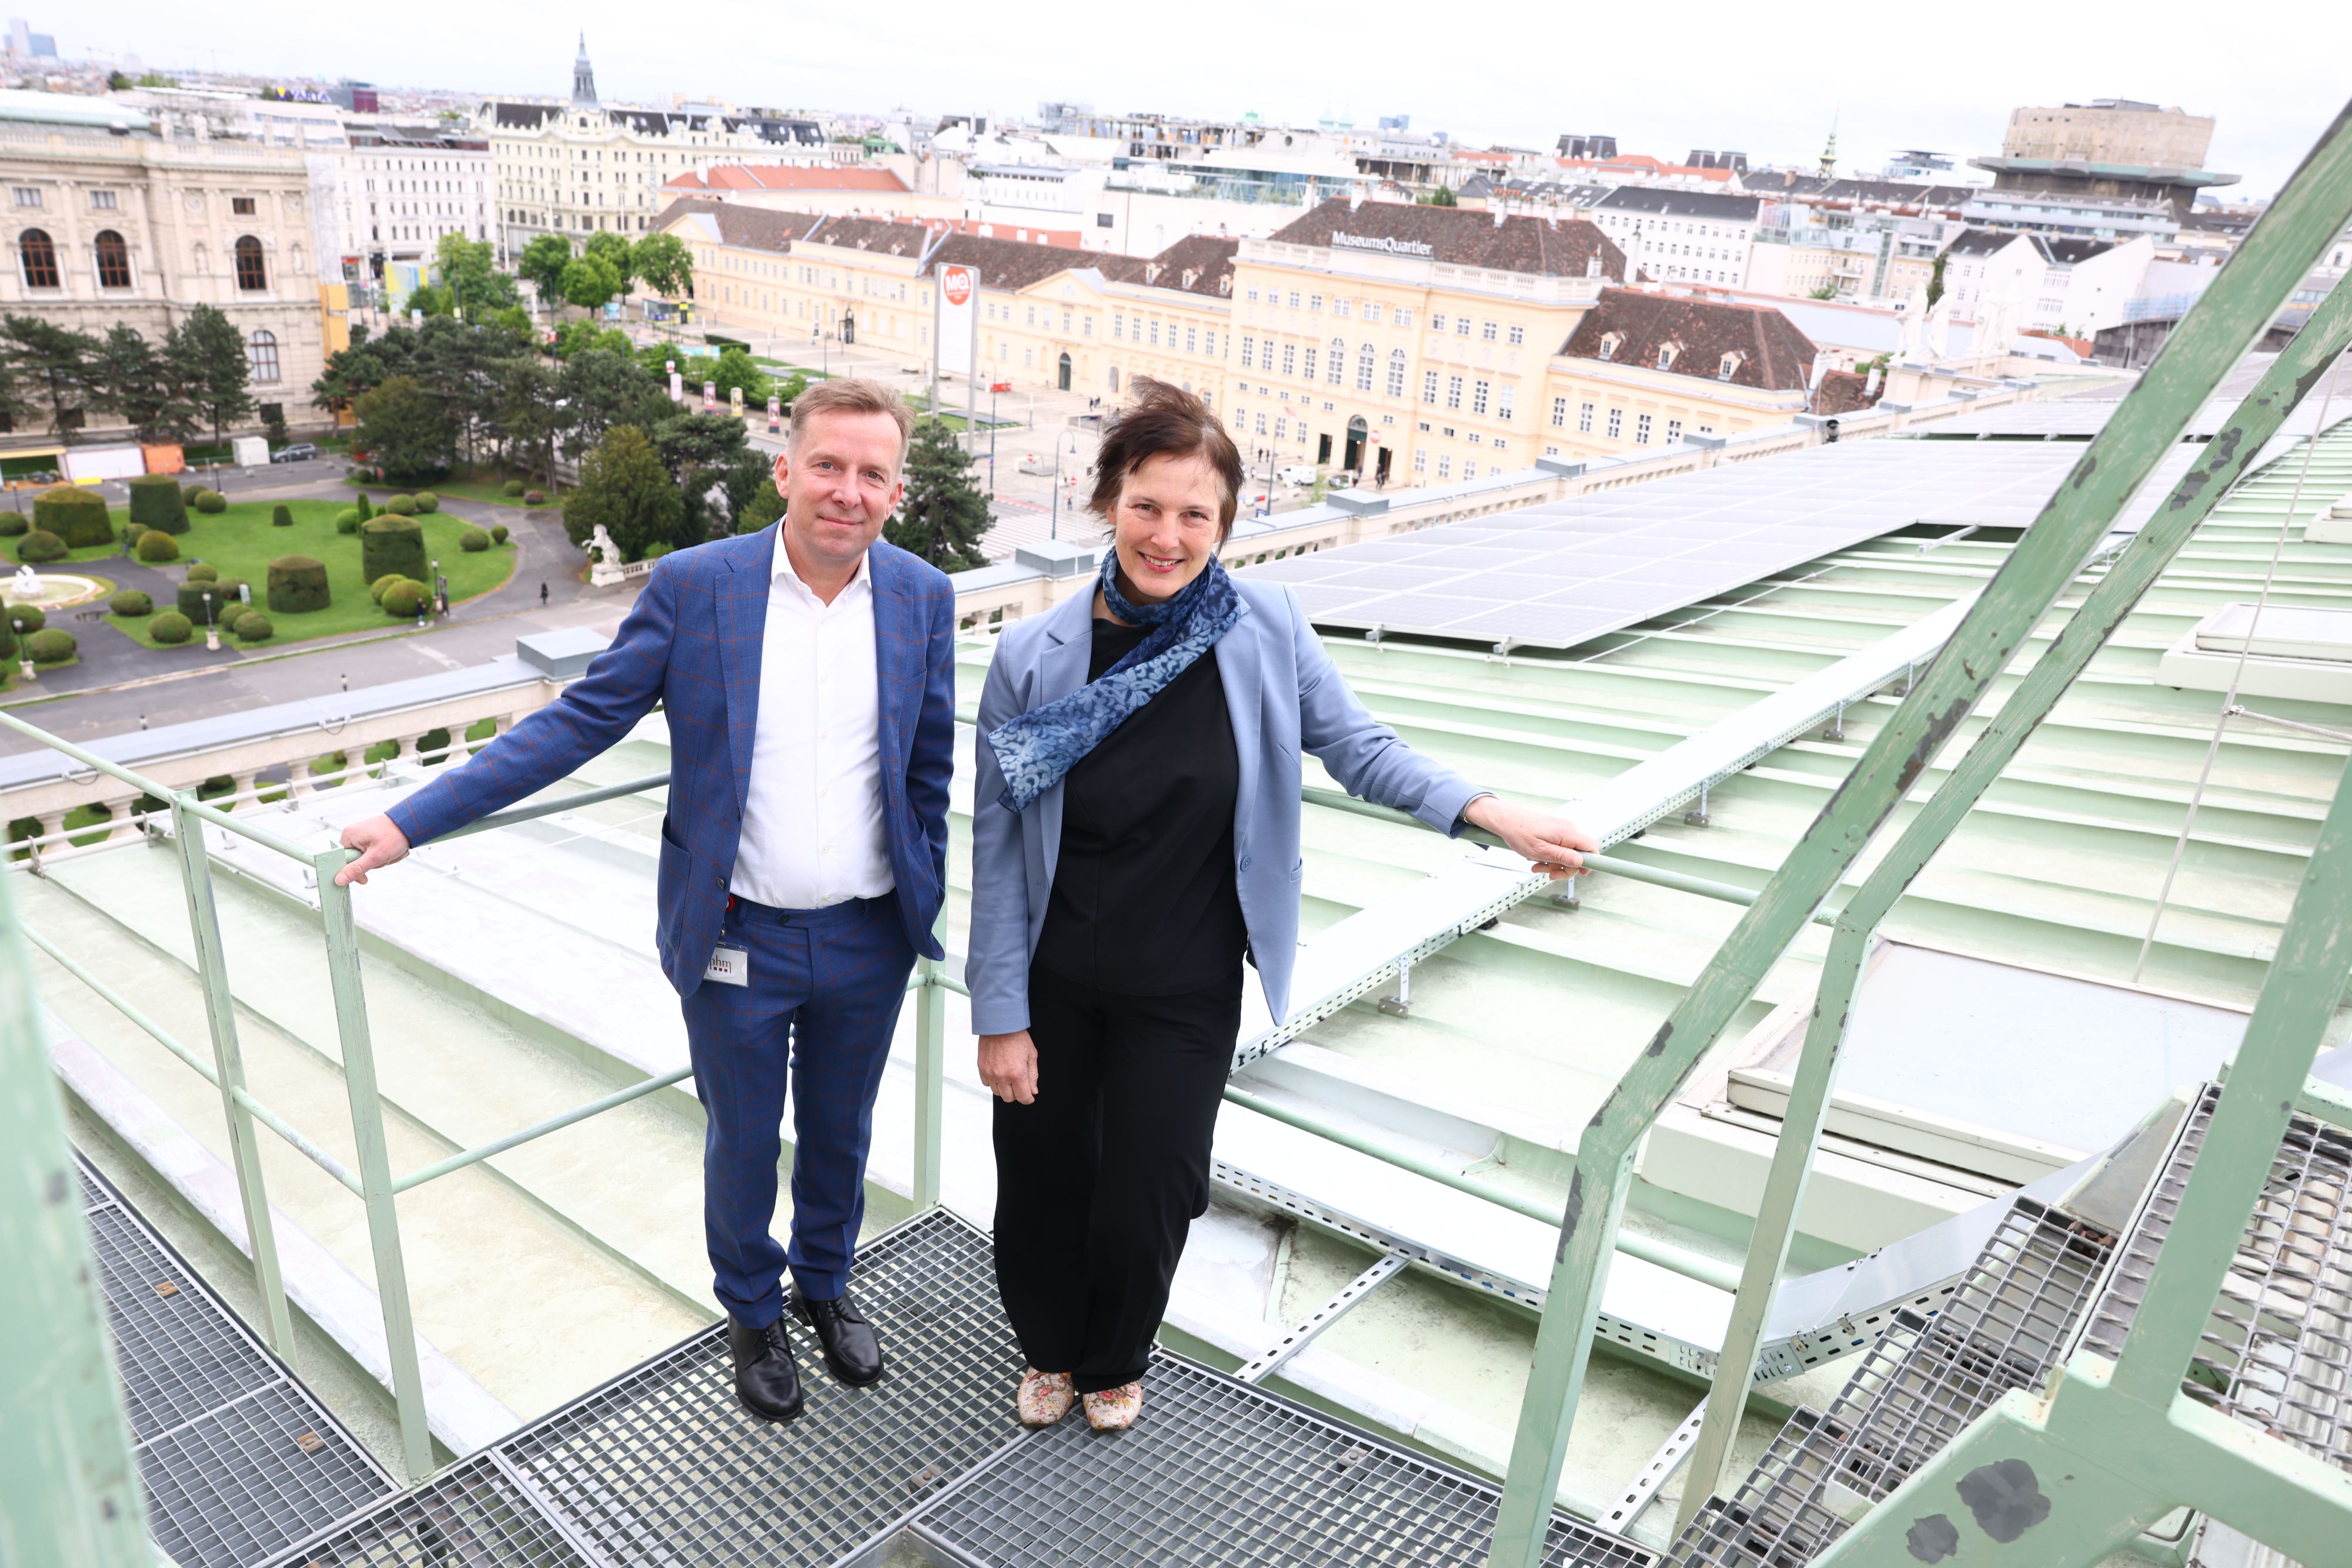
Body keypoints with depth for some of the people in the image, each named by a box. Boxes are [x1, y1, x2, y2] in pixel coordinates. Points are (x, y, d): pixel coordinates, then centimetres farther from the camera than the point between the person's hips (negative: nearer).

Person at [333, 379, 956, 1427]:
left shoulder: (924, 598, -4)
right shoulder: (695, 585, -10)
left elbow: (930, 770, 4)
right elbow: (579, 722, -8)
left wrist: (926, 908, 6)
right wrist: (411, 821, -12)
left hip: (868, 941, 2)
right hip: (737, 939, -2)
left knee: (840, 1133, 20)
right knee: (743, 1141, 16)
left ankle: (826, 1284, 48)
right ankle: (753, 1312, 44)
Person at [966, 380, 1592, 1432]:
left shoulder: (1265, 630, -12)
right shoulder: (1034, 659, -13)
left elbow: (1357, 748, -1)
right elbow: (999, 851, -7)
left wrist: (1491, 813, -16)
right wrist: (1000, 1014, -5)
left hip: (1185, 991, 0)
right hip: (1054, 981, 0)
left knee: (1146, 1197, 10)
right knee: (1042, 1180, 15)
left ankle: (1114, 1362, 45)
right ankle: (1049, 1351, 49)